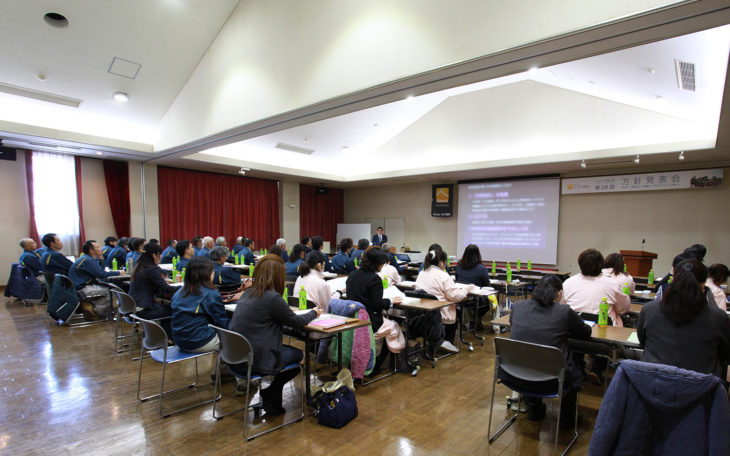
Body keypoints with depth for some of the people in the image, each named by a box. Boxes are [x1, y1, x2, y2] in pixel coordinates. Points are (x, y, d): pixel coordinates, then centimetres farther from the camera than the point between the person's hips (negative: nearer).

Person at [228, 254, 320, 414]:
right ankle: (271, 396, 19)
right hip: (254, 361, -8)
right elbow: (296, 322, -6)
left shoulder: (249, 293, 5)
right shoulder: (272, 298, -20)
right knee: (299, 354, 13)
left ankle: (270, 395, 22)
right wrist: (314, 312, 10)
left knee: (289, 349, 23)